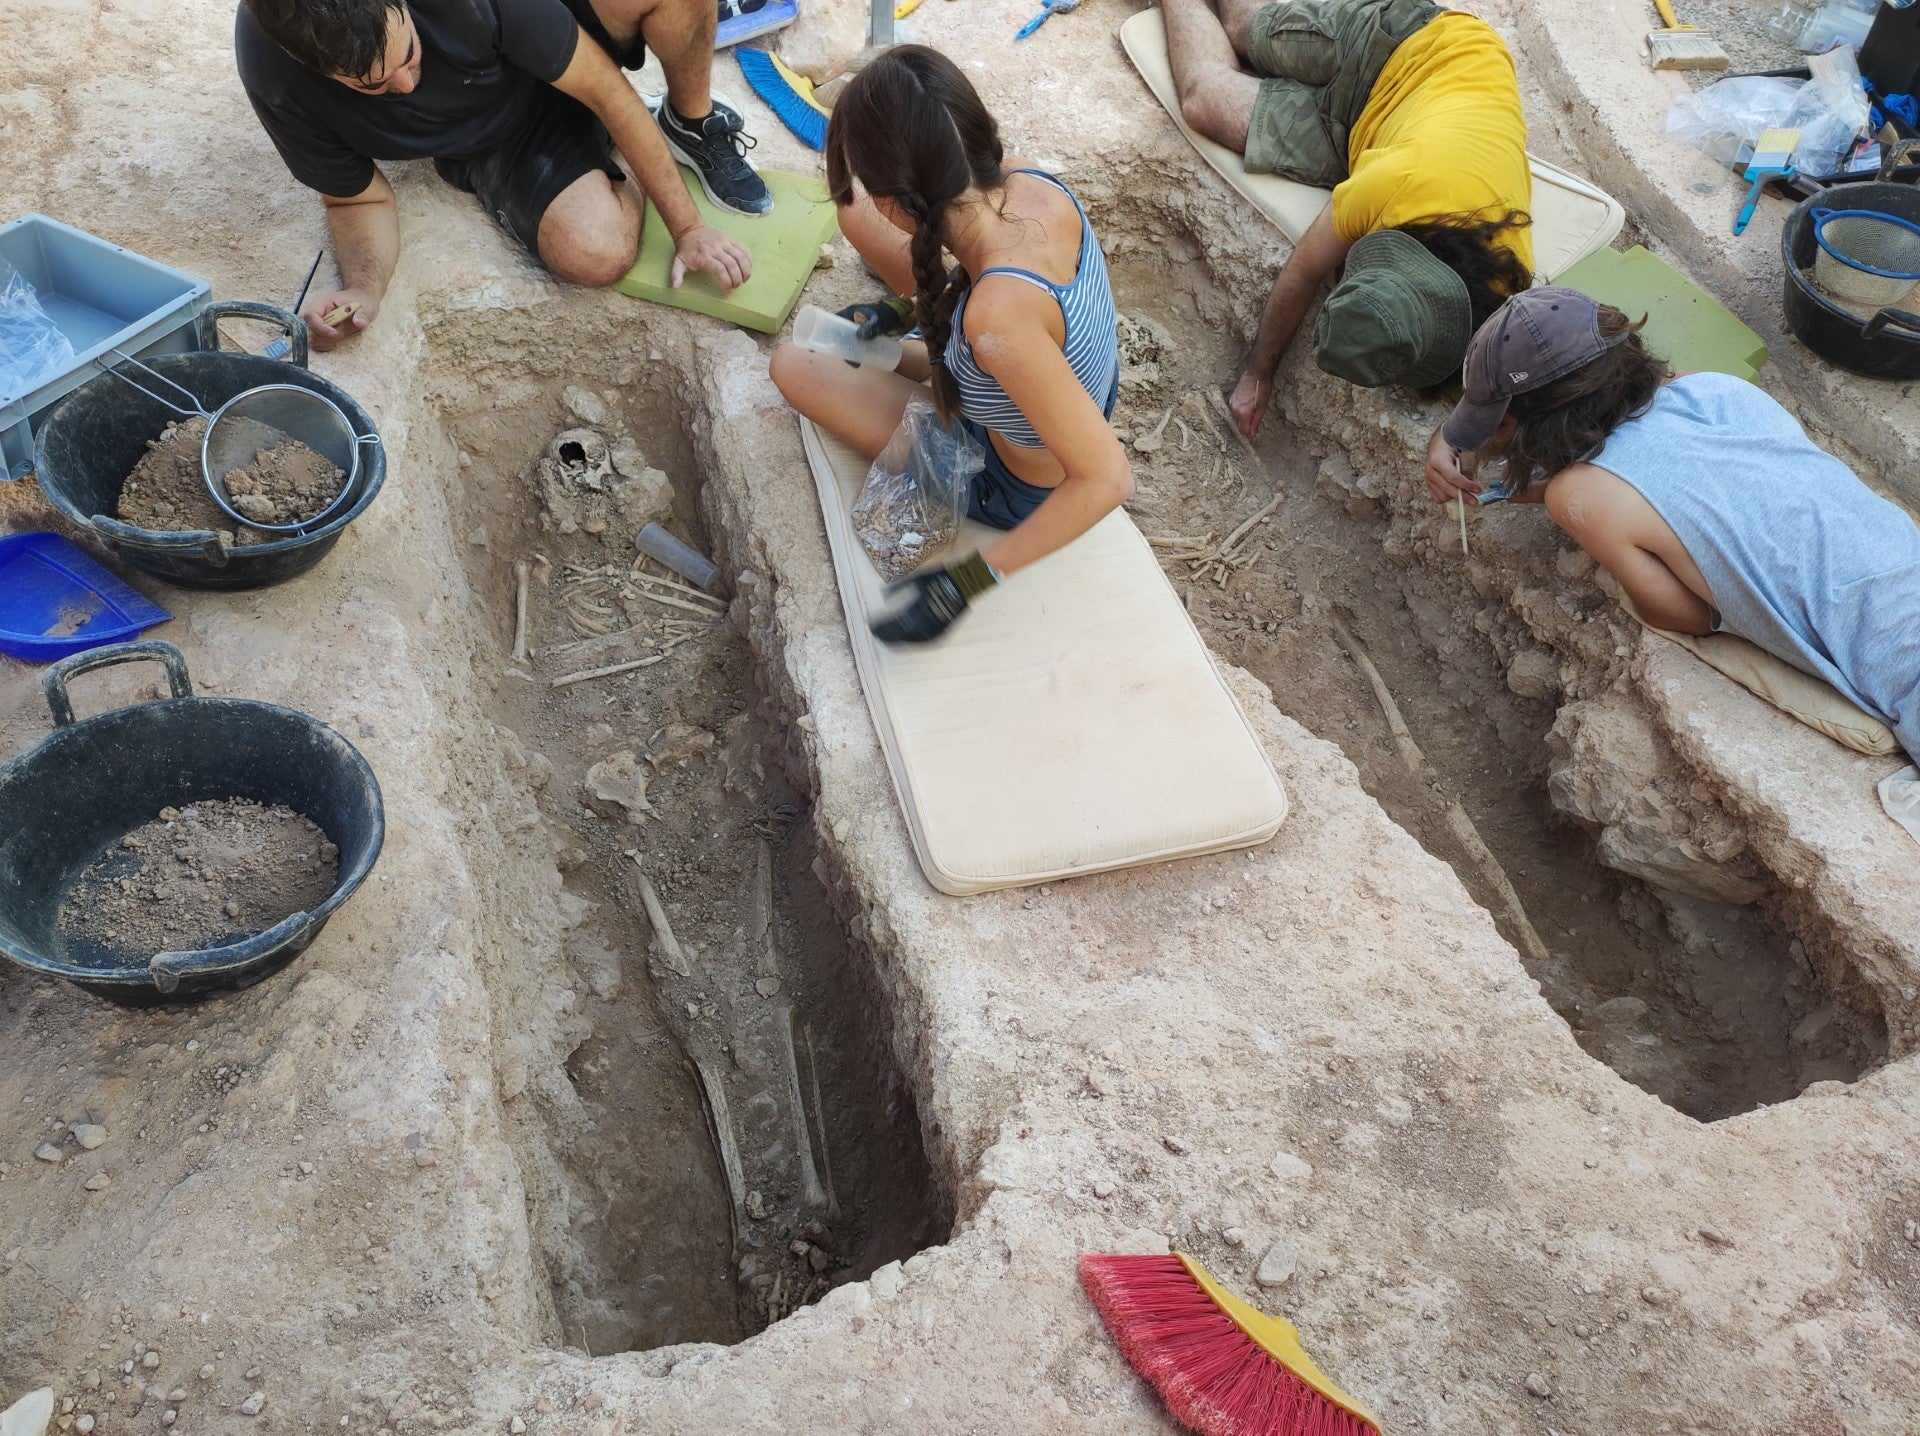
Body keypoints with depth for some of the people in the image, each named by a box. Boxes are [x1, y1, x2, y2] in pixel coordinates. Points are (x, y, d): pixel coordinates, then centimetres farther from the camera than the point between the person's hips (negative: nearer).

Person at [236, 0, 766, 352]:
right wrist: (362, 288, -34)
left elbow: (609, 92, -25)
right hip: (494, 148, 1)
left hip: (559, 73, 0)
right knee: (597, 254, -33)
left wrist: (687, 227, -24)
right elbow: (358, 198, -12)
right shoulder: (274, 78, -29)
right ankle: (619, 175, 6)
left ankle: (692, 124, 1)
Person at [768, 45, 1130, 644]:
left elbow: (1107, 480, -39)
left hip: (1019, 490, -6)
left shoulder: (997, 315, -45)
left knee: (791, 364, 1)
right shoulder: (1028, 181, -23)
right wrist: (914, 306, 5)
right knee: (854, 211, 8)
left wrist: (968, 581, -36)